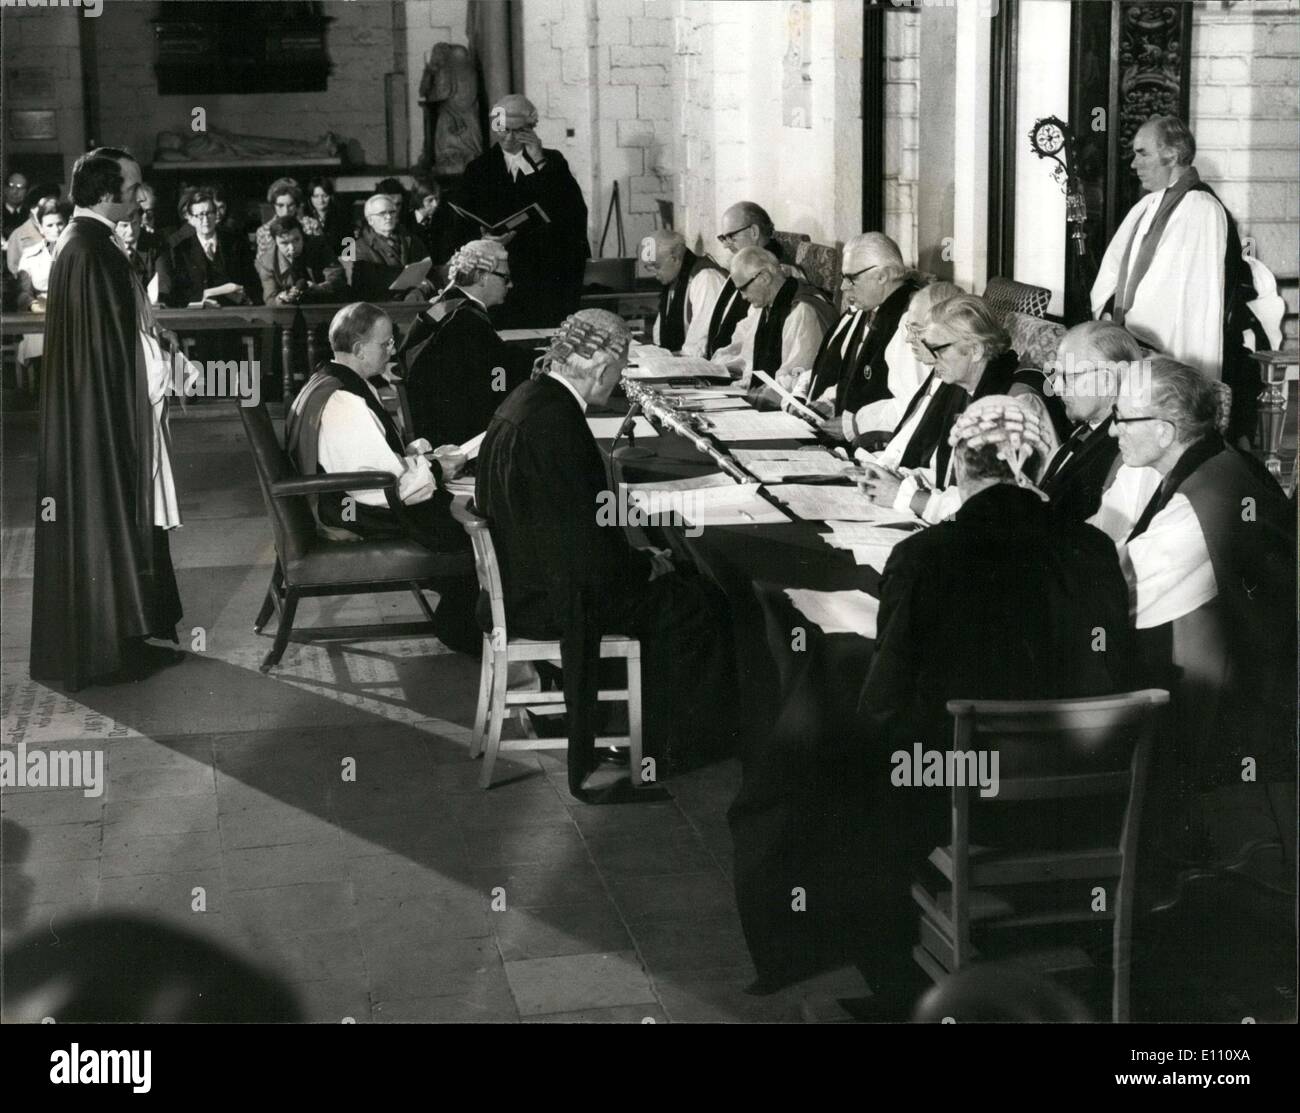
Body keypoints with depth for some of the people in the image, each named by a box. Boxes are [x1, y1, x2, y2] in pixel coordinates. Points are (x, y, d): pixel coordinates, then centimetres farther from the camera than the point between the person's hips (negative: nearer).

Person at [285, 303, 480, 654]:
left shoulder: (327, 383, 5)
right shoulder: (343, 404, -27)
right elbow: (378, 486, -27)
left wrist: (418, 453, 6)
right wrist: (436, 471, -14)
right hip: (355, 520, -10)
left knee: (454, 505, 14)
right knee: (467, 528, -5)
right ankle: (457, 629, 13)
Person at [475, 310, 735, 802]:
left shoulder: (531, 397, 3)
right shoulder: (555, 423, -28)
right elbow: (589, 554, -25)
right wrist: (644, 565, -7)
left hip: (523, 572, 10)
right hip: (545, 597, -10)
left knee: (678, 581, 18)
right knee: (694, 605, -2)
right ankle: (664, 750, 12)